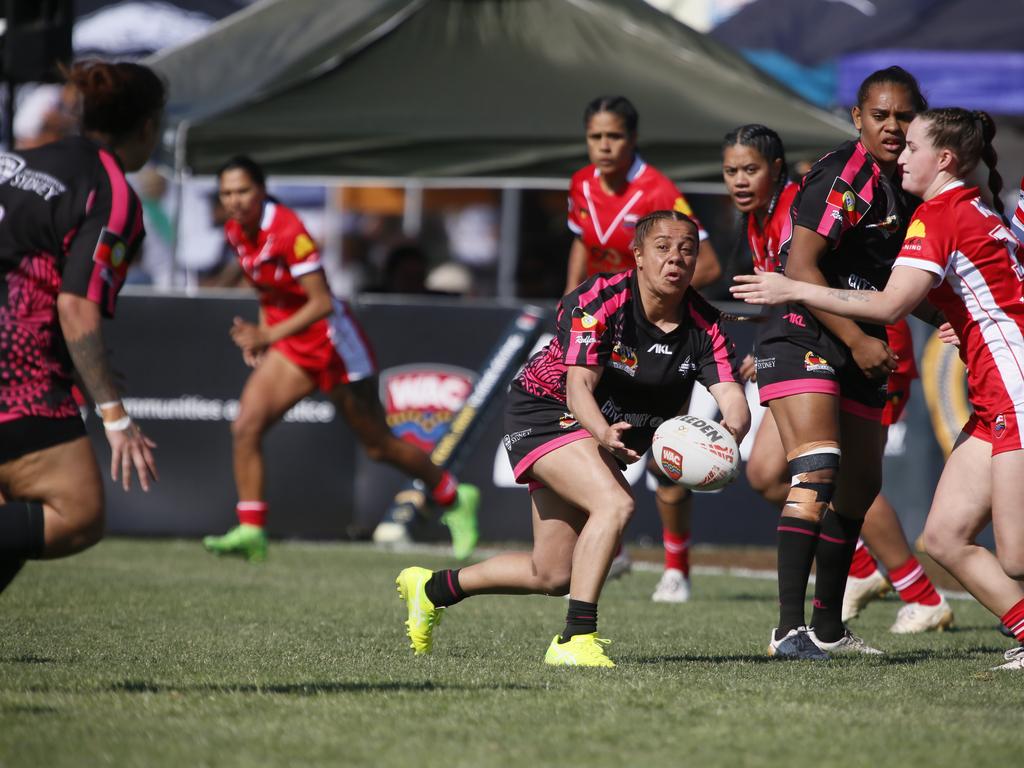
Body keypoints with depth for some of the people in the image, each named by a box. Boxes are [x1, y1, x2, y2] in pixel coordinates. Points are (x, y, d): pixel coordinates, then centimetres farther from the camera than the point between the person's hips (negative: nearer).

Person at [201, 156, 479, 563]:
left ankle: (453, 497, 26)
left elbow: (321, 303, -27)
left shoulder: (288, 231, -24)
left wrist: (269, 335, -33)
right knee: (245, 427, -10)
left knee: (378, 445, 6)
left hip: (330, 341, -7)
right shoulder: (235, 231, 1)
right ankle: (251, 531, -5)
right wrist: (258, 334, 7)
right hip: (290, 347, 7)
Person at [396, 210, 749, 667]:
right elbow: (580, 386, -32)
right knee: (614, 504, -33)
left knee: (551, 575, 12)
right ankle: (576, 640, -31)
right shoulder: (599, 300, -25)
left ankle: (434, 587, 35)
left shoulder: (703, 325, -11)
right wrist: (604, 432, -54)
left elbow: (732, 396, -23)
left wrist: (730, 431, -47)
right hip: (547, 413, -7)